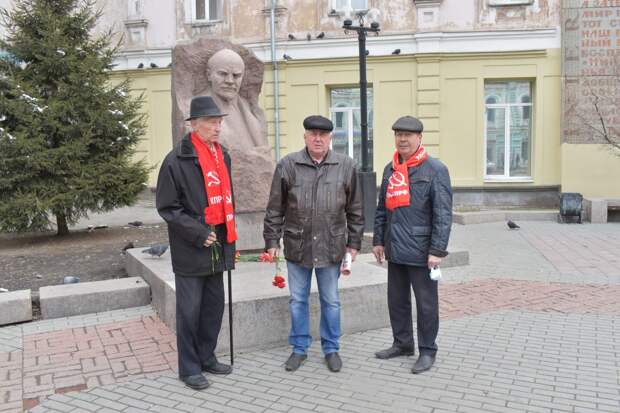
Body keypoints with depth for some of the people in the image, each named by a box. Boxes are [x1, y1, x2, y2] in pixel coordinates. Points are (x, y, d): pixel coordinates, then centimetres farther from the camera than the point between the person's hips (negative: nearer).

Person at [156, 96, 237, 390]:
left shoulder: (222, 155, 11)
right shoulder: (177, 160, -12)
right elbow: (167, 207, -12)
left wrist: (228, 237, 16)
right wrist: (198, 234, -18)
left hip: (217, 246, 7)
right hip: (190, 249, -7)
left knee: (214, 306, 14)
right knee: (189, 310, 3)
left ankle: (206, 357, 31)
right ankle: (189, 368, 17)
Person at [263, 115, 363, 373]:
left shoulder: (346, 166, -1)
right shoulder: (287, 165, -3)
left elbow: (355, 210, 5)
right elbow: (275, 208, 1)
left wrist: (354, 242, 4)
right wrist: (272, 241, 0)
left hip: (331, 246, 0)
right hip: (297, 245, 0)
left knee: (331, 301, 12)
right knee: (298, 300, 12)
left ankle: (331, 349, 29)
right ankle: (299, 348, 29)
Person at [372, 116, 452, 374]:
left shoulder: (435, 170, -9)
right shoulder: (390, 169, 11)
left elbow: (443, 214, -14)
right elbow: (382, 208, 16)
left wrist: (437, 250, -17)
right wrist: (378, 240, 12)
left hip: (420, 251, -6)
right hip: (395, 250, 7)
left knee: (426, 303, 6)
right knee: (397, 300, 16)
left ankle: (427, 351, 21)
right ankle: (402, 343, 33)